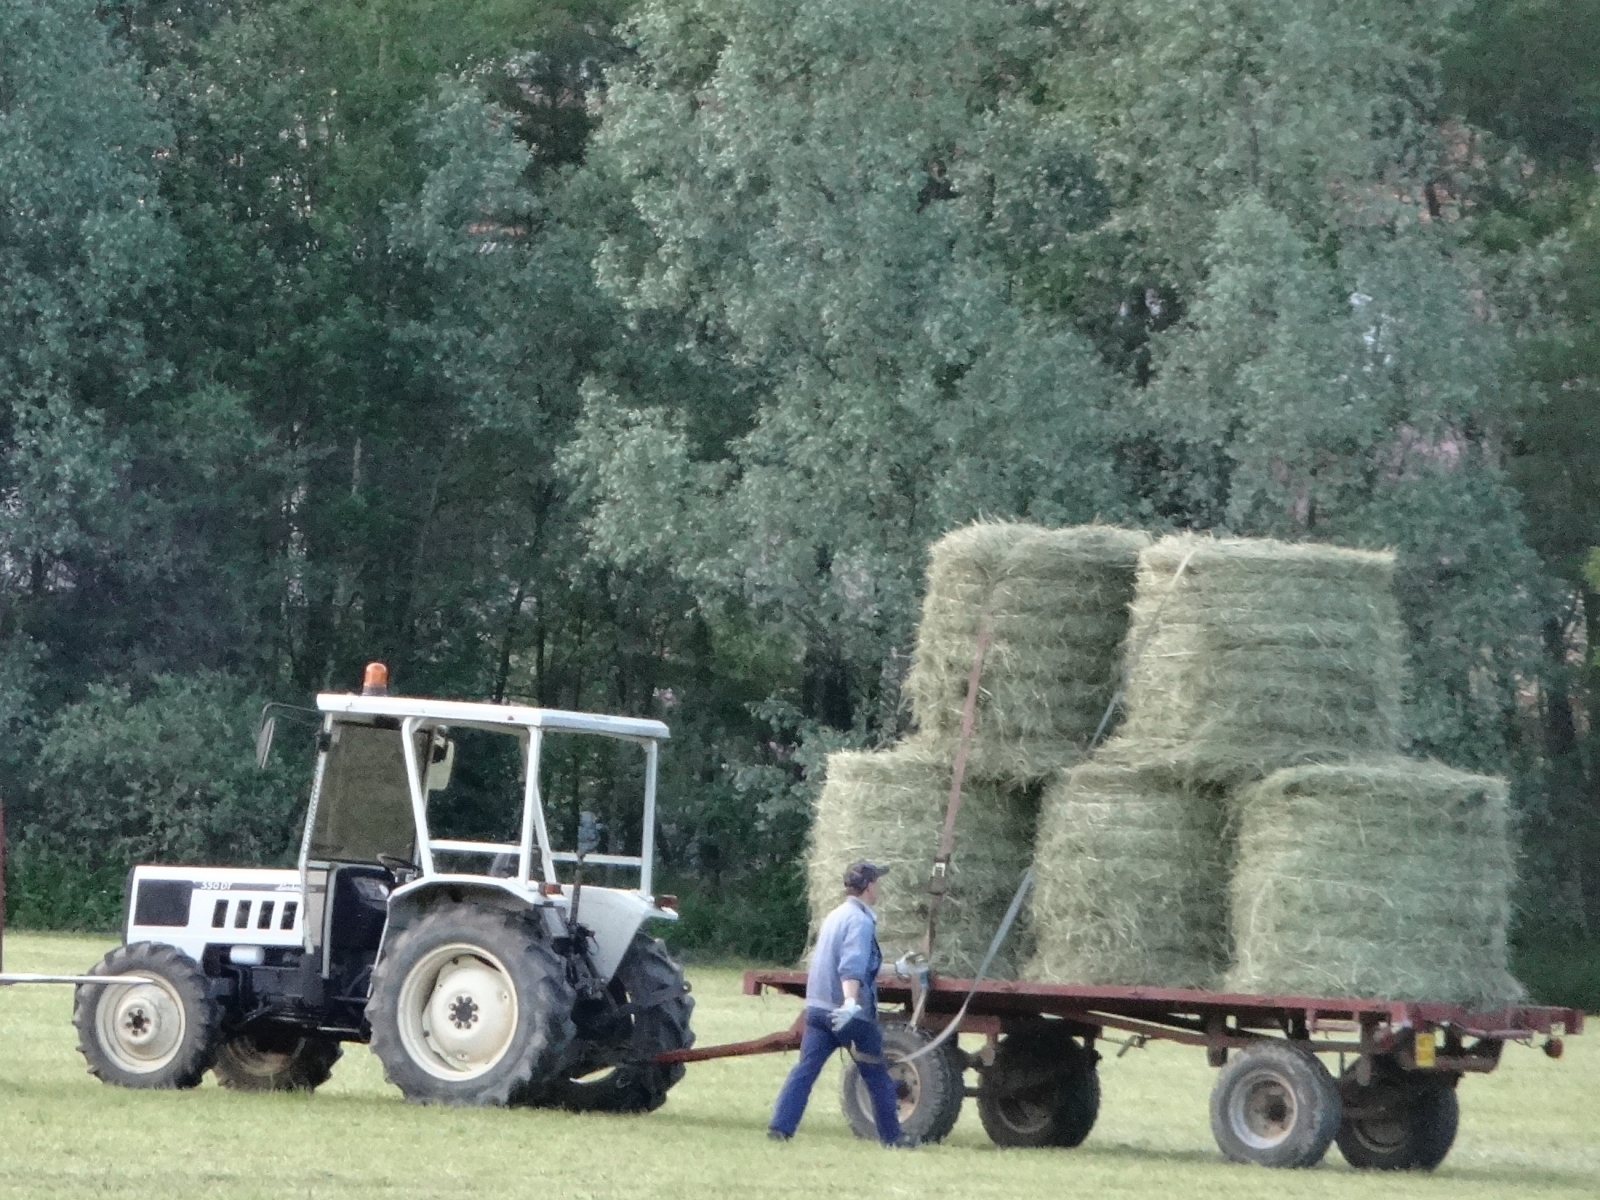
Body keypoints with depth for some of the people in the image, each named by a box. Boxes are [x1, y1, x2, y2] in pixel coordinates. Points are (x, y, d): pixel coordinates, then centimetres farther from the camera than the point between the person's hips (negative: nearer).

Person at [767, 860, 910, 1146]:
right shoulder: (860, 921, -13)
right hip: (851, 1014, -7)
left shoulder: (835, 916, 17)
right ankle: (891, 1136, 15)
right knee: (876, 1076, 7)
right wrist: (850, 1001, -42)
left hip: (817, 1007, 7)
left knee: (805, 1068, 0)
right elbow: (852, 966, -29)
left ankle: (780, 1127, -13)